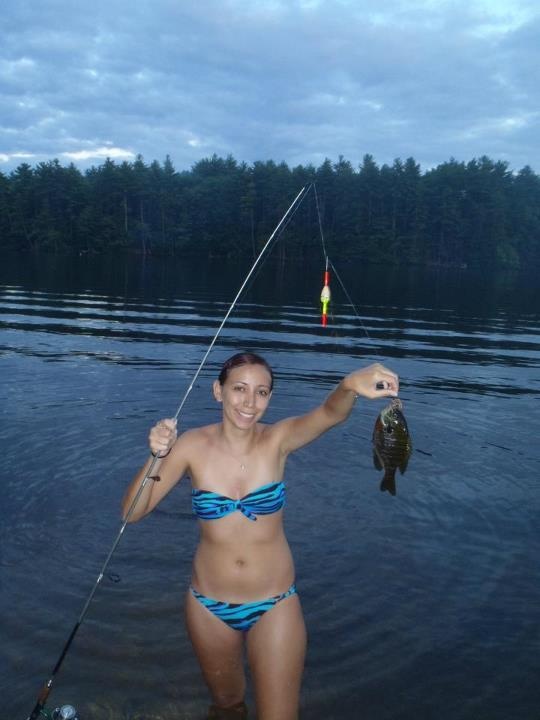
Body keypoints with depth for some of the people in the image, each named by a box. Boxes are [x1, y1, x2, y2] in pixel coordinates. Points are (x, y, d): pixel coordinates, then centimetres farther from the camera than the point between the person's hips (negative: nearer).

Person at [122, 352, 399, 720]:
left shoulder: (278, 440, -14)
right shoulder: (193, 446, -12)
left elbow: (330, 414, -34)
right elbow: (132, 513, -13)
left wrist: (350, 385, -56)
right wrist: (157, 458, -30)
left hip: (274, 606, -1)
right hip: (209, 606, 2)